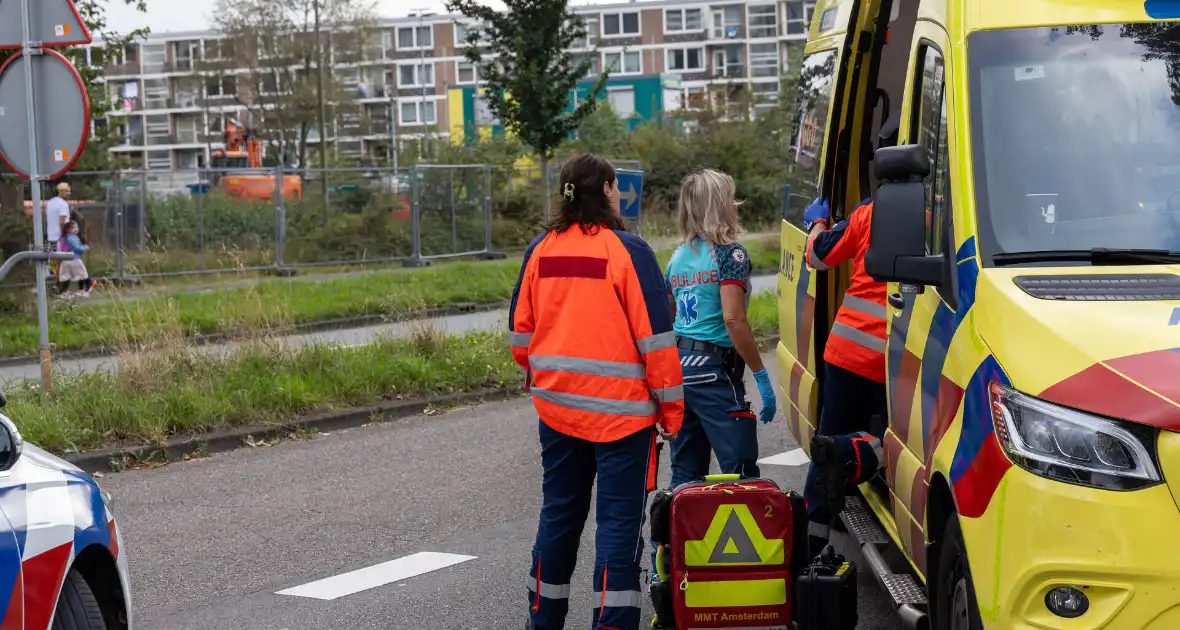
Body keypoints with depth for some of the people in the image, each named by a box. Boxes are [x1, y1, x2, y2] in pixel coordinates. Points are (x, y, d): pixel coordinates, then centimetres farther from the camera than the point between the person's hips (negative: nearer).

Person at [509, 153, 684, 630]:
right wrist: (671, 407, -5)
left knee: (559, 514, 17)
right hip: (621, 410, -6)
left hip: (556, 406, 6)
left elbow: (520, 330, 11)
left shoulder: (540, 250, 3)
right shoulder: (628, 251, -12)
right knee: (619, 521, 0)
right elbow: (655, 337, -13)